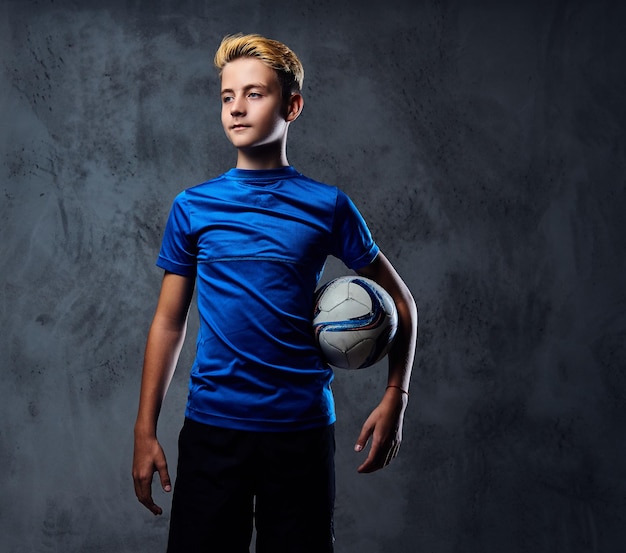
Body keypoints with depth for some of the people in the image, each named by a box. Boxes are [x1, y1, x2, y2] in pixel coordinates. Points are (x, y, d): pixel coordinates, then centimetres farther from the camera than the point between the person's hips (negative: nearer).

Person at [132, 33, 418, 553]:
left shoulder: (327, 205, 0)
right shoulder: (193, 207, 4)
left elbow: (400, 301, 8)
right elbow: (169, 321, 8)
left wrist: (394, 398, -3)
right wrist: (145, 431, 4)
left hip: (301, 430, -1)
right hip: (210, 428, 1)